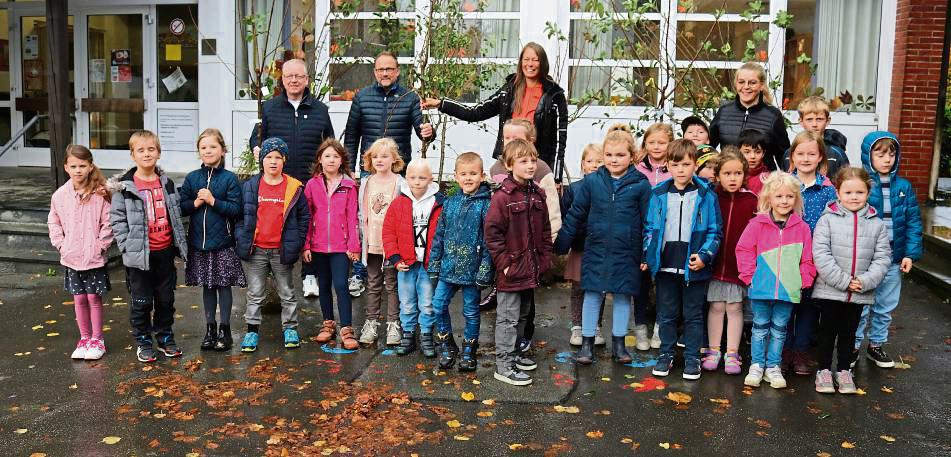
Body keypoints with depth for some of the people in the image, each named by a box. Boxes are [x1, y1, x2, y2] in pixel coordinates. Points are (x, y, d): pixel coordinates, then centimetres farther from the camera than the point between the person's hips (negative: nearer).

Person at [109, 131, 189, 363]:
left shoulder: (166, 182, 7)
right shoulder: (124, 186, -7)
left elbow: (176, 214, 14)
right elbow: (117, 218, -6)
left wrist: (180, 243, 10)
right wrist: (126, 245, -12)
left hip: (165, 251, 4)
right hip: (139, 254, -4)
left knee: (166, 298, 14)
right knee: (141, 301, 6)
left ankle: (165, 337, 29)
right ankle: (142, 342, 20)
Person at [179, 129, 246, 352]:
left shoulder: (230, 178, -4)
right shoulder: (191, 178, 5)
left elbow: (236, 209, -11)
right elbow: (181, 207, 4)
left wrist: (213, 201, -18)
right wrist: (195, 203, -13)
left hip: (223, 243, -3)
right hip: (199, 243, 3)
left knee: (224, 285, 4)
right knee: (207, 286, 13)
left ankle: (225, 330, 16)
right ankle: (210, 328, 24)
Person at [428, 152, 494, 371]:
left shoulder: (485, 205, -8)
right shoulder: (449, 203, 6)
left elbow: (488, 240, -11)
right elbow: (439, 235, 10)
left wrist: (485, 270, -15)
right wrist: (434, 263, 8)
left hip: (472, 269, -4)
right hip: (448, 268, 4)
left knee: (471, 312, 8)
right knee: (438, 305, 5)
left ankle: (468, 352, 24)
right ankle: (447, 347, 23)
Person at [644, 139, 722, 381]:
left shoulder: (706, 196, -3)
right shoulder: (658, 194, 3)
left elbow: (715, 231, -2)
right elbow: (650, 228, 8)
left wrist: (704, 255, -14)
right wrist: (647, 256, 0)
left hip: (694, 267, -2)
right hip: (665, 265, 2)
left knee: (693, 315, 9)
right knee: (666, 314, 13)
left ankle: (692, 358, 20)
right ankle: (666, 354, 26)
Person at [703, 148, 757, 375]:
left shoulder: (751, 201, -3)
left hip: (739, 265, -1)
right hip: (715, 263, 1)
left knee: (734, 307, 7)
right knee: (716, 306, 10)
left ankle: (732, 354, 17)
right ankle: (713, 351, 22)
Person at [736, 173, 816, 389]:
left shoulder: (802, 227, 0)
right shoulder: (757, 224, -5)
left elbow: (807, 259, 5)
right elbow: (743, 250, -1)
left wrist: (803, 281, -2)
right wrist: (750, 276, -5)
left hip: (788, 290, 1)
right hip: (761, 289, -1)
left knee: (779, 329, 12)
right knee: (760, 327, 11)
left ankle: (773, 367, 24)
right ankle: (757, 366, 22)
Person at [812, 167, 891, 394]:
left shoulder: (877, 224, 2)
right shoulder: (827, 219, -8)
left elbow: (882, 258, 0)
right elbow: (821, 254, -14)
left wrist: (865, 281, -14)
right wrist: (843, 280, -18)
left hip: (860, 293, 3)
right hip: (829, 290, -2)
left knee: (849, 331, 15)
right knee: (828, 330, 8)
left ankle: (843, 370, 29)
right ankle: (824, 370, 21)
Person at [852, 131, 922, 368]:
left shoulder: (904, 187, 2)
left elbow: (913, 222, 5)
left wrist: (911, 253, -2)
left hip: (894, 259, 5)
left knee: (885, 307, 17)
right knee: (860, 307, 5)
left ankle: (876, 345, 34)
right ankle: (853, 346, 22)